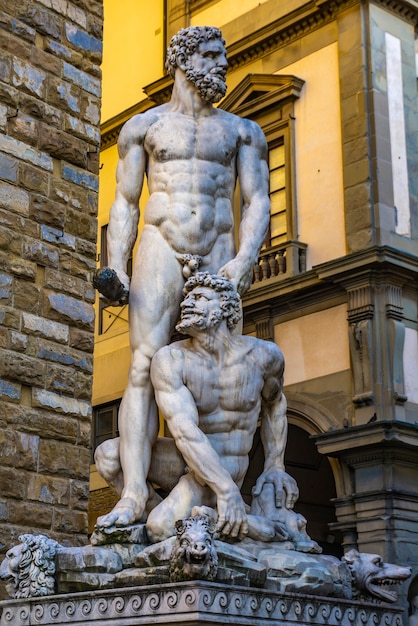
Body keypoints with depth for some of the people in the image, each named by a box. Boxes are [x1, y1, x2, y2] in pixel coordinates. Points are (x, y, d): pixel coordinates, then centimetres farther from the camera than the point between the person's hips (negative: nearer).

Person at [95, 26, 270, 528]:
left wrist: (245, 260, -11)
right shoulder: (143, 126, 13)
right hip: (160, 253, -1)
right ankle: (133, 496, -21)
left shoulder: (242, 132, 15)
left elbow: (257, 202, 6)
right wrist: (115, 269, -4)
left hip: (218, 257, 2)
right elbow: (124, 204, 9)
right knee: (144, 370, -14)